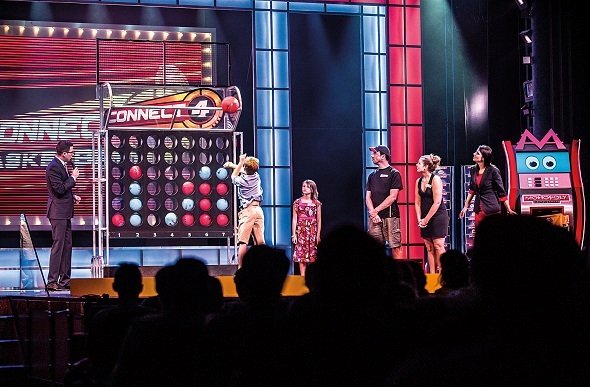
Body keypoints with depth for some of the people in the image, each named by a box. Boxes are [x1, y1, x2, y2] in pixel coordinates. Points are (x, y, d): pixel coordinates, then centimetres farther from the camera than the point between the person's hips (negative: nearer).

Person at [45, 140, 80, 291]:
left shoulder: (62, 165, 15)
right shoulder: (53, 167, -16)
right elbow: (59, 189, -23)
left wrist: (73, 196, 10)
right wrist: (73, 178, -12)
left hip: (65, 212, 10)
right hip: (58, 212, -10)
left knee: (67, 245, 12)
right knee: (58, 245, -9)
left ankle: (65, 280, 18)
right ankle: (52, 281, -7)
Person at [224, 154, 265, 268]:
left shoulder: (243, 180, -7)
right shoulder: (256, 176, 8)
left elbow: (234, 176, 17)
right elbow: (247, 172, 30)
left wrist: (241, 162, 17)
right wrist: (231, 165, 42)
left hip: (247, 211, -6)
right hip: (258, 210, 6)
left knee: (243, 242, -7)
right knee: (260, 242, 5)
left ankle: (240, 268, -10)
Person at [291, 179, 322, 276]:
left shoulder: (316, 203, 6)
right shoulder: (297, 202, 5)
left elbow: (319, 220, 6)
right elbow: (294, 219, 4)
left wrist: (318, 235, 0)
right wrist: (294, 234, -2)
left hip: (313, 231, 0)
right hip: (301, 231, 0)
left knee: (313, 254, -3)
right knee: (301, 254, -3)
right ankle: (302, 277, -1)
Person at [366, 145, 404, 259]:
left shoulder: (394, 174, 1)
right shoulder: (372, 176, 19)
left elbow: (392, 197, -7)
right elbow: (368, 197, 13)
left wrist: (376, 210, -9)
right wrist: (372, 213, -5)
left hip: (390, 216, -5)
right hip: (374, 218, 5)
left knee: (395, 247, -7)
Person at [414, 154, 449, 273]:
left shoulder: (435, 179, -11)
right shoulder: (419, 181, 8)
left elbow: (437, 202, -15)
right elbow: (417, 202, 11)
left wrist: (426, 219, -13)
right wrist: (419, 219, -1)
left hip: (438, 216, -6)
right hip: (425, 219, 7)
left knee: (438, 246, -8)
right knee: (429, 247, 6)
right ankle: (432, 275, 10)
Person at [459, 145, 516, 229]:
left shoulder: (493, 171, -11)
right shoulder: (473, 170, 5)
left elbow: (501, 192, -7)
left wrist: (509, 210, -7)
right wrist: (465, 206, 20)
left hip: (492, 209, -6)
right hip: (479, 209, 6)